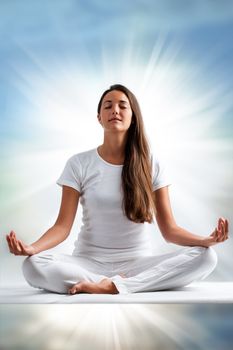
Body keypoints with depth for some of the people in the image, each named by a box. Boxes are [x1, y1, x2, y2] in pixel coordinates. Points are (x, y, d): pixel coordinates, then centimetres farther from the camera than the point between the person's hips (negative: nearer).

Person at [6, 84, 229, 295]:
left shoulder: (151, 164, 2)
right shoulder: (79, 164, 0)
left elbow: (169, 229, -2)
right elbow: (63, 226, -6)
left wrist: (206, 240, -22)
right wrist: (31, 247, -26)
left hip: (137, 263, 1)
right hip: (88, 263, -1)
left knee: (206, 257, -24)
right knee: (33, 266, -30)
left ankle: (110, 286, -26)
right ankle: (124, 284, -21)